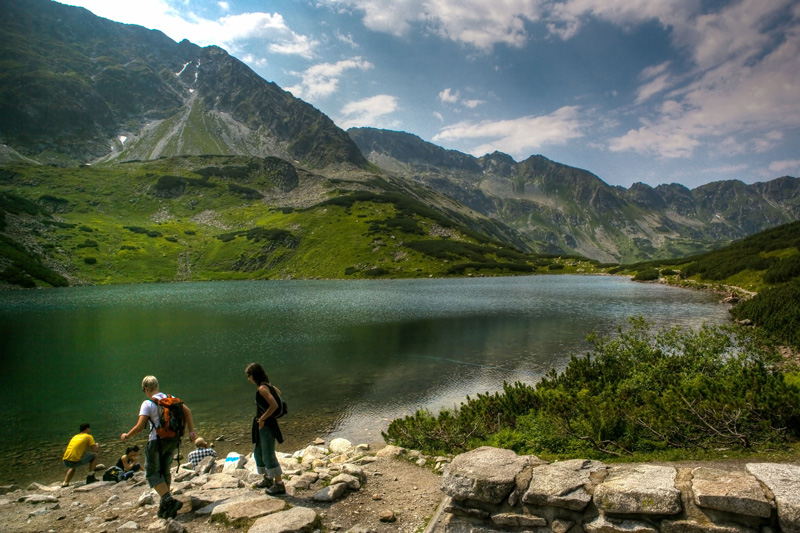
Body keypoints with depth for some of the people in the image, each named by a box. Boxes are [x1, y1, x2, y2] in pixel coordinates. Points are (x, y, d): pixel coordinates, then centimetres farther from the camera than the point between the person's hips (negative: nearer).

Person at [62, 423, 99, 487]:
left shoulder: (75, 437, 26)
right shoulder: (89, 436, 7)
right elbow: (95, 450, 1)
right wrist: (96, 446, 23)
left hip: (65, 462, 7)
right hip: (75, 461, -7)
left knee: (73, 466, 41)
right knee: (95, 455, 11)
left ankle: (65, 483, 25)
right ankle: (90, 477, 5)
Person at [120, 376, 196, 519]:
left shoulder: (147, 404, -9)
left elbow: (140, 426, -13)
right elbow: (186, 411, 1)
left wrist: (126, 436, 5)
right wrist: (191, 431, 5)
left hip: (157, 441, -6)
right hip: (173, 440, 6)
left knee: (152, 473, 4)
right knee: (164, 471, 18)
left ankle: (169, 500, -14)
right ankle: (165, 507, 22)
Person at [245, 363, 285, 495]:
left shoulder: (262, 389, -21)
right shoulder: (266, 386, 6)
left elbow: (274, 405, -31)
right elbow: (278, 392, 25)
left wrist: (263, 418, -20)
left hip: (267, 425, -10)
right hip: (262, 425, 10)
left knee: (269, 455, -2)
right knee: (258, 452, 22)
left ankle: (279, 485, 7)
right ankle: (267, 478, 36)